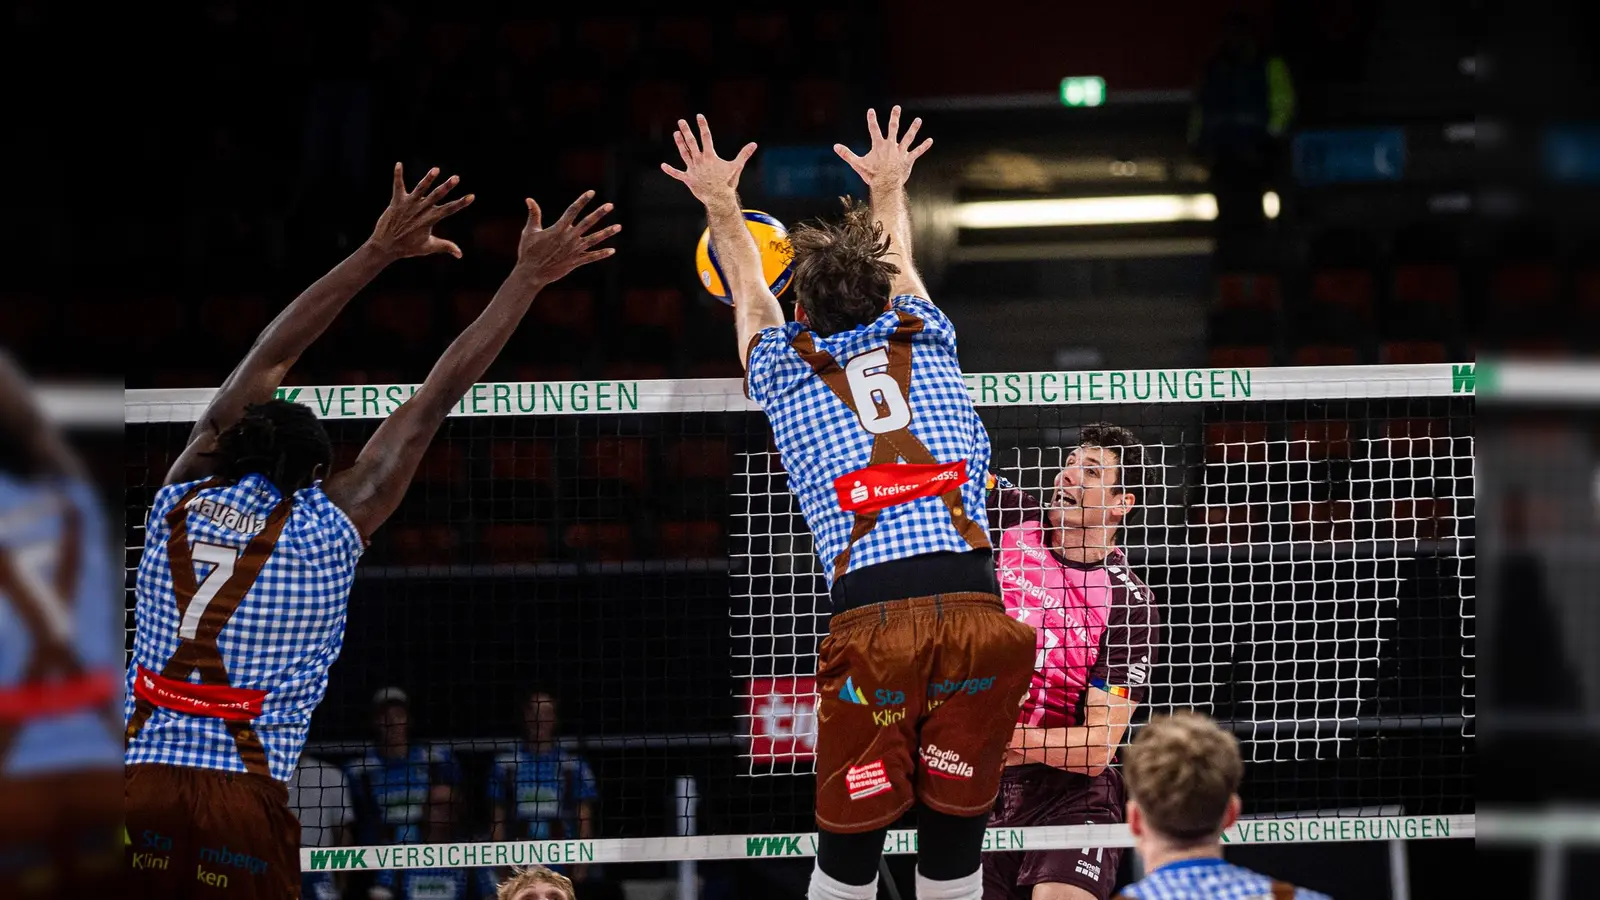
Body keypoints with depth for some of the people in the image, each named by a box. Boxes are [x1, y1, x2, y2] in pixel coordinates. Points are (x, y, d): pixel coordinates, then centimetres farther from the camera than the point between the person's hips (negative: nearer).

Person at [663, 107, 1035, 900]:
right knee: (955, 833, 7)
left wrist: (722, 204, 54)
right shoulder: (927, 341, 19)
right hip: (975, 604, 1)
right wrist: (888, 188, 61)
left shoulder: (786, 368, 16)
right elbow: (896, 268, 43)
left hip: (870, 616, -1)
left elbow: (750, 290, 38)